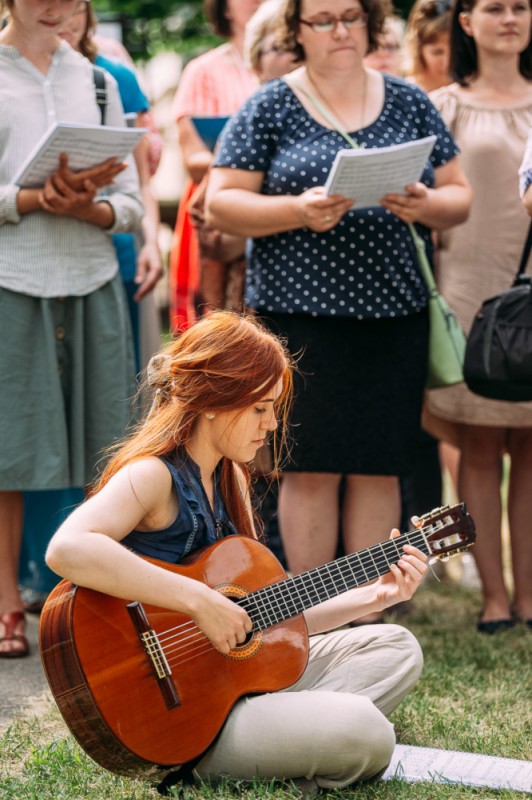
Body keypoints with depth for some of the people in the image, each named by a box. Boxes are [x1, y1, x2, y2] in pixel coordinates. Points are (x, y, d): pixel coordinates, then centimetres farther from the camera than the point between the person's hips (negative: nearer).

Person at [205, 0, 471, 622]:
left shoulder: (409, 104, 11)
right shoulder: (270, 109, 3)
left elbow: (459, 196, 12)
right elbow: (220, 204, -2)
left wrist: (428, 206, -11)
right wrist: (299, 211, -17)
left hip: (394, 313, 3)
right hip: (301, 311, -3)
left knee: (380, 469, 5)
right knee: (311, 467, -2)